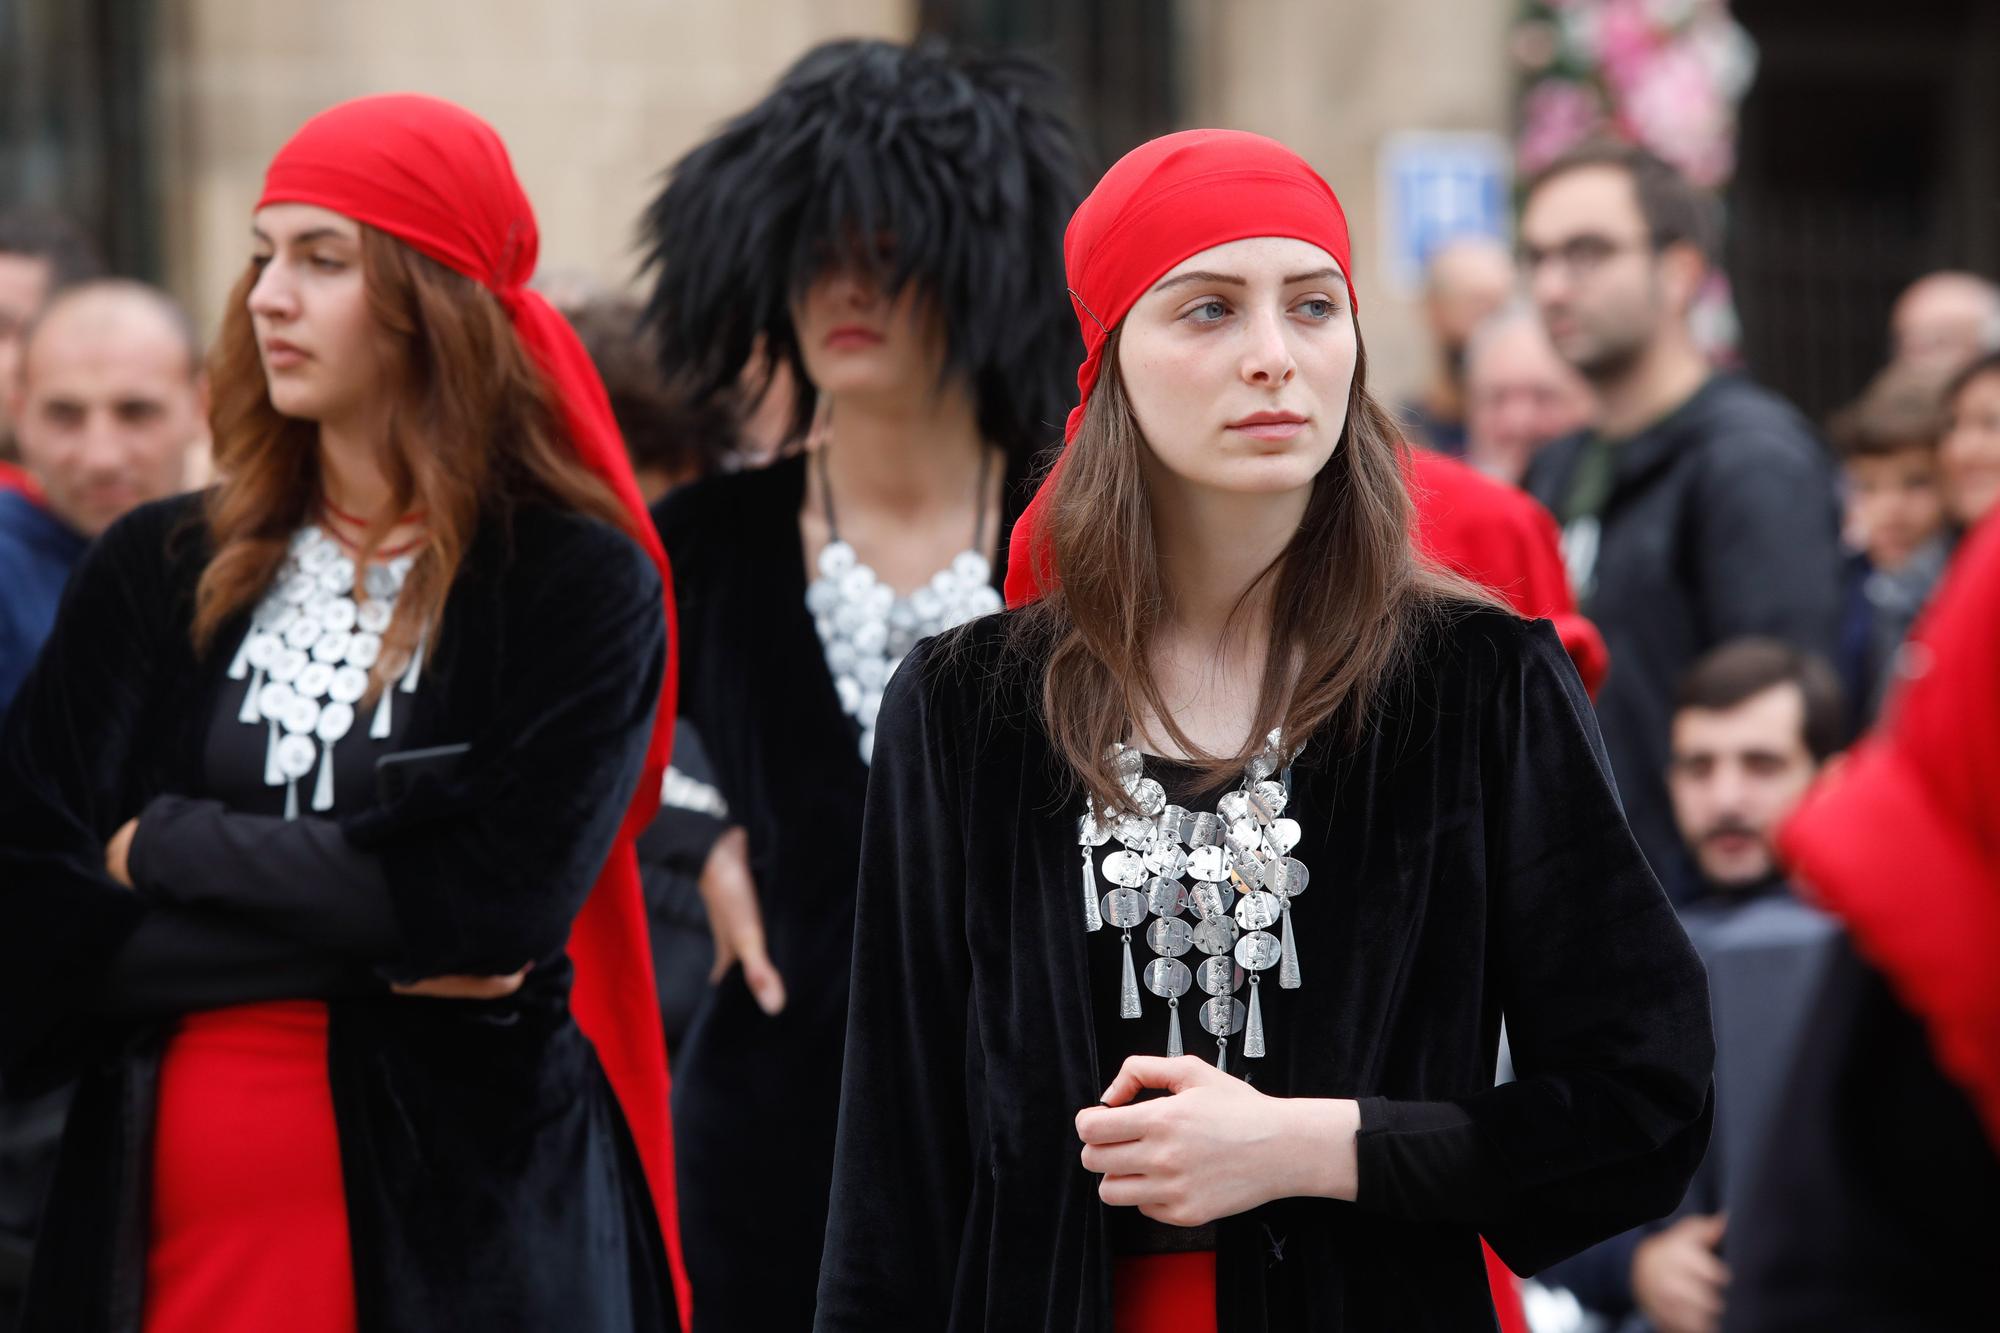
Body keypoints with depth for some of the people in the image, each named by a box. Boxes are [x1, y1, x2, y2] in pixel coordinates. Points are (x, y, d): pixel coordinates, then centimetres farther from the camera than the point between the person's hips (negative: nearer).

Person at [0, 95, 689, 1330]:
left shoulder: (578, 580, -5)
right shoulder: (154, 572, 5)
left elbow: (498, 904, -17)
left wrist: (168, 849, -7)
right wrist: (370, 948, -13)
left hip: (467, 1225, -3)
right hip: (160, 1217, 3)